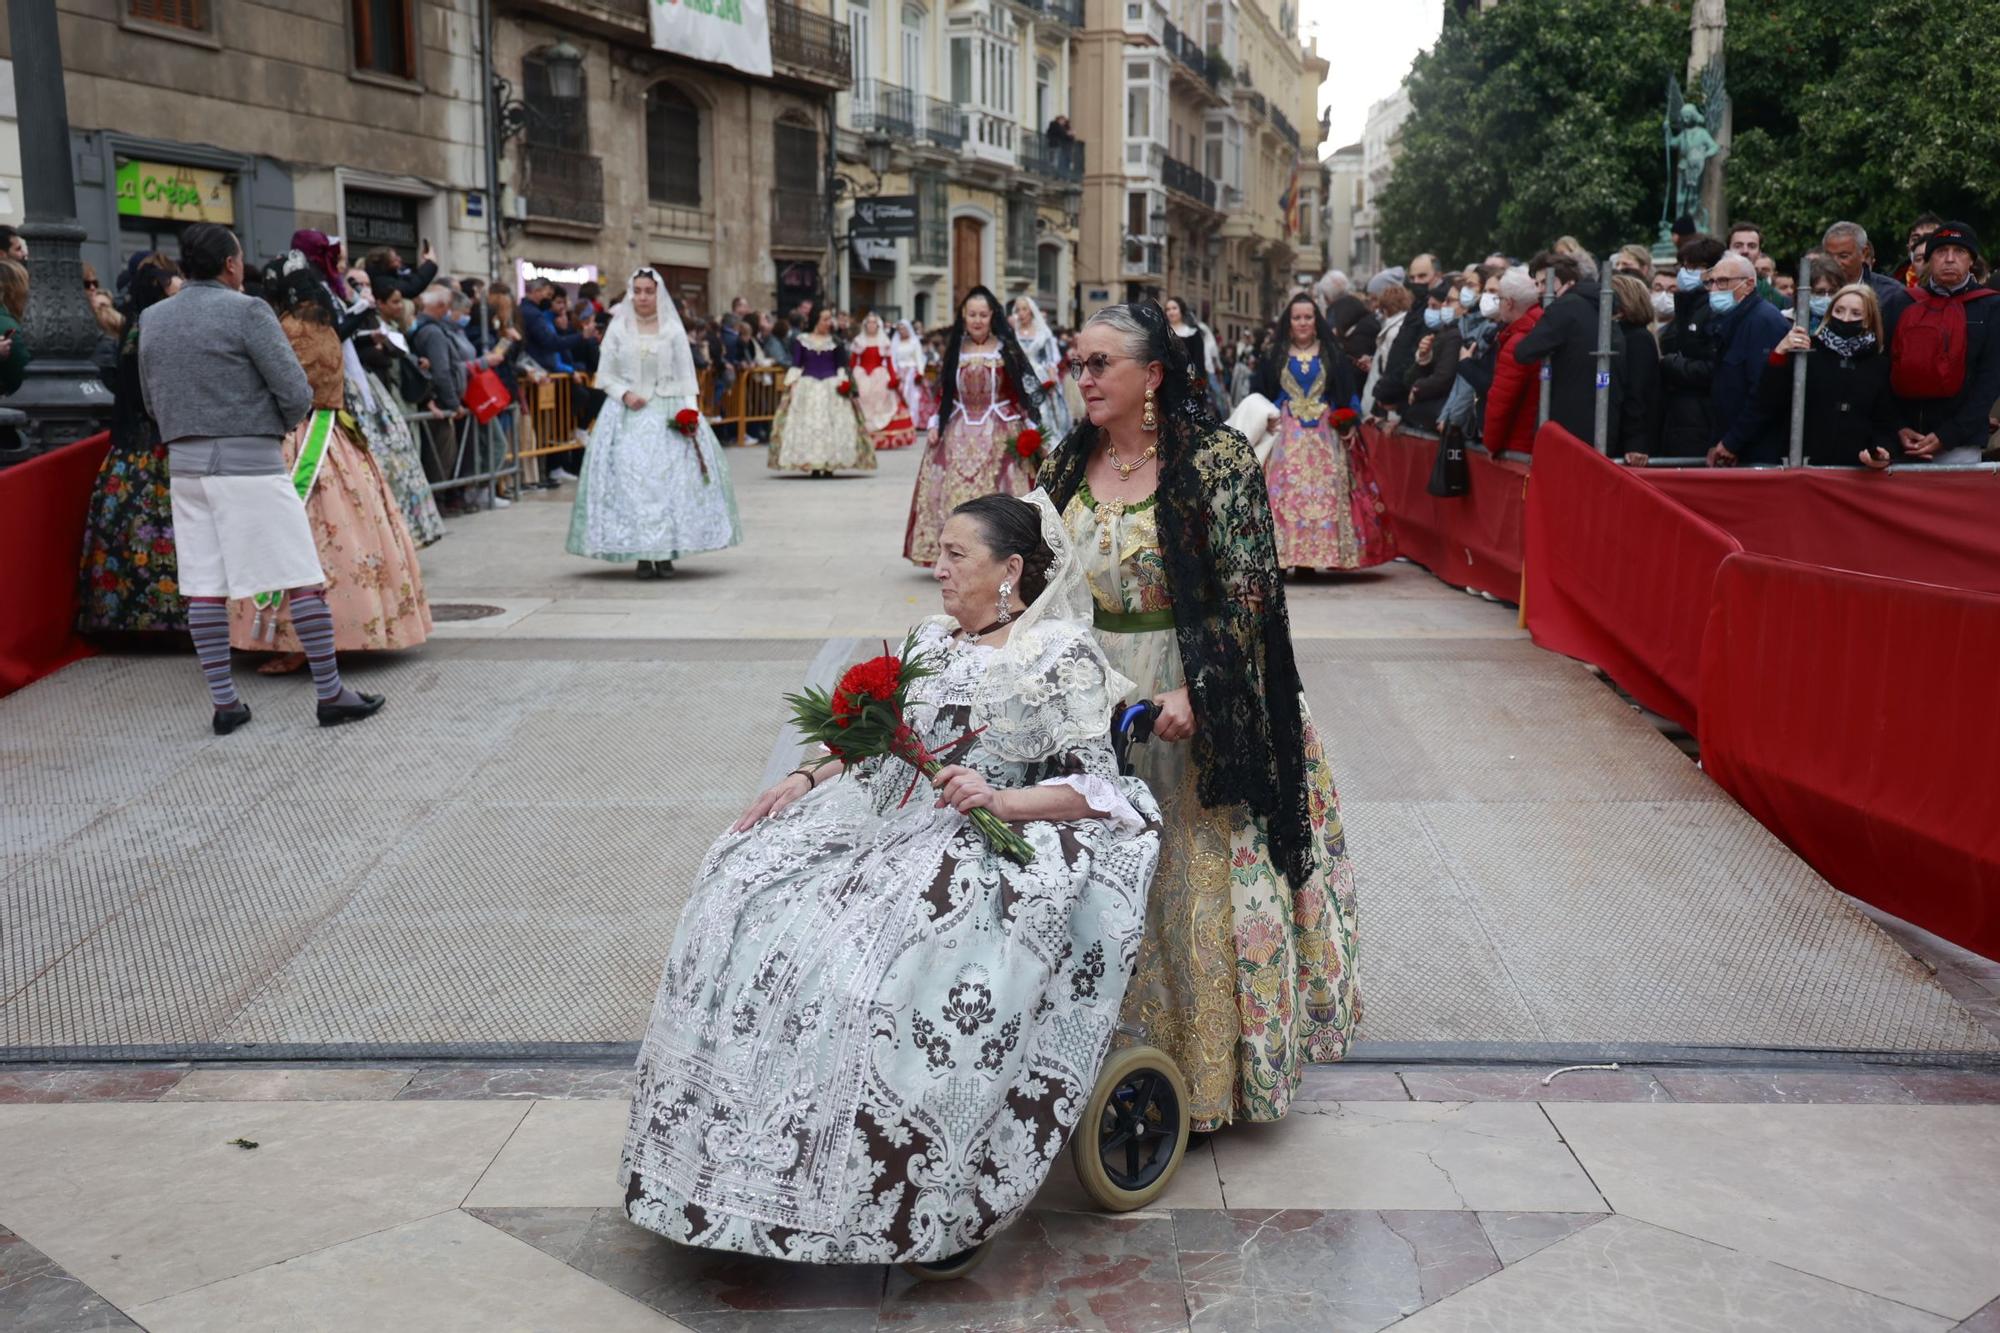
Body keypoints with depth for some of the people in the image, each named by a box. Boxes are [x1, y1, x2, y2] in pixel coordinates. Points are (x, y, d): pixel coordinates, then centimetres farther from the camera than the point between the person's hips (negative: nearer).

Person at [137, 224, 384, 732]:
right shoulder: (246, 310, -8)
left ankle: (224, 702, 10)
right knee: (302, 578, -1)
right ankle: (330, 693, 2)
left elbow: (152, 400, 17)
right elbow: (296, 392, -11)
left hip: (185, 463, 6)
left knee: (204, 587, 7)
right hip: (251, 462, -6)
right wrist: (280, 425, 7)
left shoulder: (152, 319, 10)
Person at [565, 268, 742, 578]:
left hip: (669, 413, 0)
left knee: (672, 478, -7)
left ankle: (667, 553, 0)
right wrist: (625, 393, -10)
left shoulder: (673, 329, 6)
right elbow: (605, 375, 8)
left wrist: (690, 408, -9)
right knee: (632, 478, -7)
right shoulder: (618, 329, 6)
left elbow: (686, 375, 5)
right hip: (629, 413, 0)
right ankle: (642, 554, -2)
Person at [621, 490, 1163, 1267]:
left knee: (895, 951, -33)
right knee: (749, 889, -11)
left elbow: (1094, 786, -8)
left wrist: (1000, 799, -22)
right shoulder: (931, 639, 18)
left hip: (979, 839, -7)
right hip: (888, 816, 7)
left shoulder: (1063, 655, -3)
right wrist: (807, 779, 7)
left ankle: (923, 1201, -17)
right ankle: (742, 1151, -3)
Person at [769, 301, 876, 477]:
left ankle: (829, 465, -1)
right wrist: (792, 385, -5)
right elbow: (795, 366, 4)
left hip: (832, 387, 1)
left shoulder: (835, 342, 7)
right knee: (808, 424, -4)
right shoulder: (801, 341, 3)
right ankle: (813, 466, 0)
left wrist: (843, 381, -5)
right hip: (807, 386, -1)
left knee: (833, 424, -5)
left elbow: (841, 366, 9)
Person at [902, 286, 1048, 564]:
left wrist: (1031, 430, -9)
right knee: (955, 492, 1)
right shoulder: (955, 348, 9)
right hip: (958, 434, 3)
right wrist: (934, 423, 6)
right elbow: (943, 392, 13)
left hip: (1000, 433, -3)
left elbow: (1024, 391, -3)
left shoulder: (1007, 349, -1)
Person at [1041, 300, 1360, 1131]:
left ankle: (1211, 1066, 21)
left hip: (1196, 701, -5)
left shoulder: (1214, 459, -11)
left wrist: (1197, 691, -22)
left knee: (1199, 876, 3)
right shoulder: (1071, 463, 7)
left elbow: (1248, 591, -14)